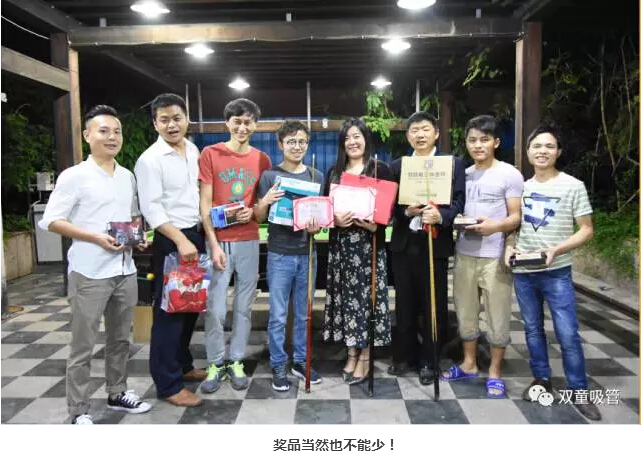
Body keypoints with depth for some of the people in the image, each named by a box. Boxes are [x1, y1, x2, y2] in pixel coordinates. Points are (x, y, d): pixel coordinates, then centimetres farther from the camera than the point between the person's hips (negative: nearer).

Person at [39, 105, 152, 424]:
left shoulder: (128, 177, 11)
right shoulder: (74, 176, -7)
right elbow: (51, 221, -10)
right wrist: (95, 237, -19)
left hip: (125, 269, 6)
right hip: (89, 272, -6)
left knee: (120, 338, 17)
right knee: (83, 345, 4)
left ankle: (117, 394, 34)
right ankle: (79, 412, 17)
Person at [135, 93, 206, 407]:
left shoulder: (194, 151, 10)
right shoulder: (150, 159, -11)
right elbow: (151, 208, -17)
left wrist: (199, 236, 11)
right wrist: (180, 240, -24)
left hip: (196, 235, 8)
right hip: (170, 240, -7)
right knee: (169, 310, -1)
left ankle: (182, 365, 34)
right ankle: (168, 384, 10)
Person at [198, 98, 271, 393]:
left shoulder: (262, 159, 7)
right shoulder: (210, 154, -1)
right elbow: (205, 203, -4)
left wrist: (253, 212, -9)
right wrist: (213, 244, -11)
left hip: (249, 242, 3)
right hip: (218, 242, -2)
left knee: (243, 307, 10)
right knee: (215, 309, 1)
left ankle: (236, 362, 24)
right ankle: (215, 364, 20)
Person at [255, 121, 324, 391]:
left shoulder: (316, 176, 7)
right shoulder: (270, 175, -1)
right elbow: (259, 217, 0)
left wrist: (317, 226, -9)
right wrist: (265, 202, -21)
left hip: (307, 254, 3)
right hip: (280, 255, -3)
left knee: (303, 314, 13)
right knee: (278, 316, 3)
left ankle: (301, 362, 27)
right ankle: (278, 366, 17)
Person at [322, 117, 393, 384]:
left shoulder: (380, 169, 0)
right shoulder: (334, 172, 13)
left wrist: (374, 224, -20)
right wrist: (334, 219, -11)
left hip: (369, 243, -4)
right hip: (340, 242, 4)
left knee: (366, 296, 0)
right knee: (345, 296, 7)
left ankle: (365, 357, 12)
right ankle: (351, 354, 20)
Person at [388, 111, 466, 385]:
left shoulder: (454, 163, 3)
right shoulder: (397, 165, 11)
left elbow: (458, 201, -6)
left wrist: (440, 216, -25)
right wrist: (406, 211, -15)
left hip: (435, 243, -2)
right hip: (403, 243, 3)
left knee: (433, 305, 6)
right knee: (405, 304, 12)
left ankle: (428, 361, 22)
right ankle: (404, 355, 28)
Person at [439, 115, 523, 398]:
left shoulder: (510, 174, -3)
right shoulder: (463, 174, 12)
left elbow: (517, 217, -7)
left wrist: (496, 225, -26)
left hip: (495, 256, -5)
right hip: (464, 254, 5)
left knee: (497, 316, 4)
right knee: (465, 312, 13)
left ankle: (494, 373, 19)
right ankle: (469, 364, 30)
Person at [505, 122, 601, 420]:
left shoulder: (573, 186, -5)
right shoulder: (522, 187, 7)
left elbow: (586, 230, -5)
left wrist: (556, 250, -20)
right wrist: (510, 246, -5)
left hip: (557, 273, -4)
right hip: (522, 272, 4)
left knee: (568, 334, -2)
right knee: (532, 328, 13)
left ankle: (579, 391, 14)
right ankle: (542, 379, 30)